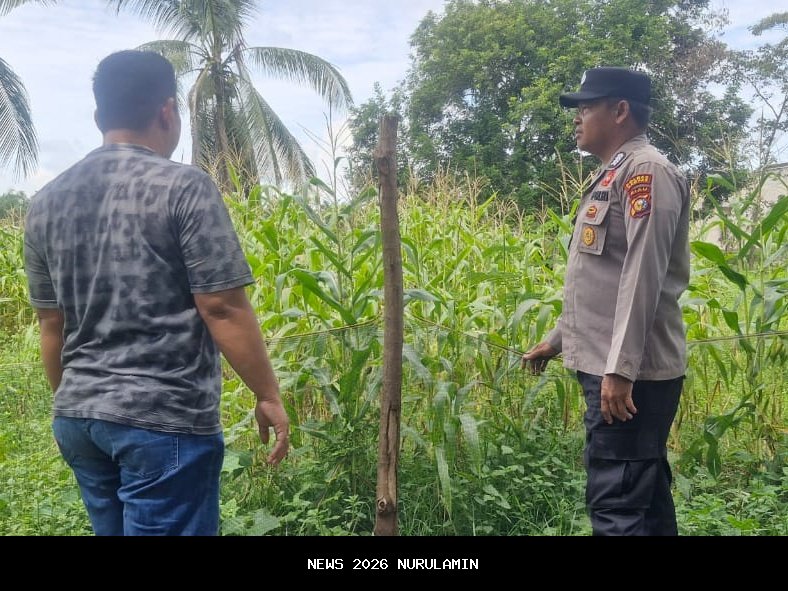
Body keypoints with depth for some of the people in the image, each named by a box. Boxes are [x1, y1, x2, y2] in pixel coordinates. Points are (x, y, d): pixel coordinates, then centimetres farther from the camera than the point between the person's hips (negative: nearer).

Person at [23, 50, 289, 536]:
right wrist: (269, 396, -5)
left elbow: (51, 325, 13)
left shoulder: (47, 202, 8)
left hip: (77, 418, 7)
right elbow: (223, 309, -14)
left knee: (111, 528, 20)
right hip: (165, 421, -6)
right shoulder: (184, 187, -11)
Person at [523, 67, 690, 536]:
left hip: (631, 371, -10)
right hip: (610, 364, 10)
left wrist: (620, 367, -24)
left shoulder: (647, 170, -11)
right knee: (645, 495, 16)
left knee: (616, 504, -9)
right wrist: (558, 339, 27)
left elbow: (642, 277, -20)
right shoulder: (615, 175, 20)